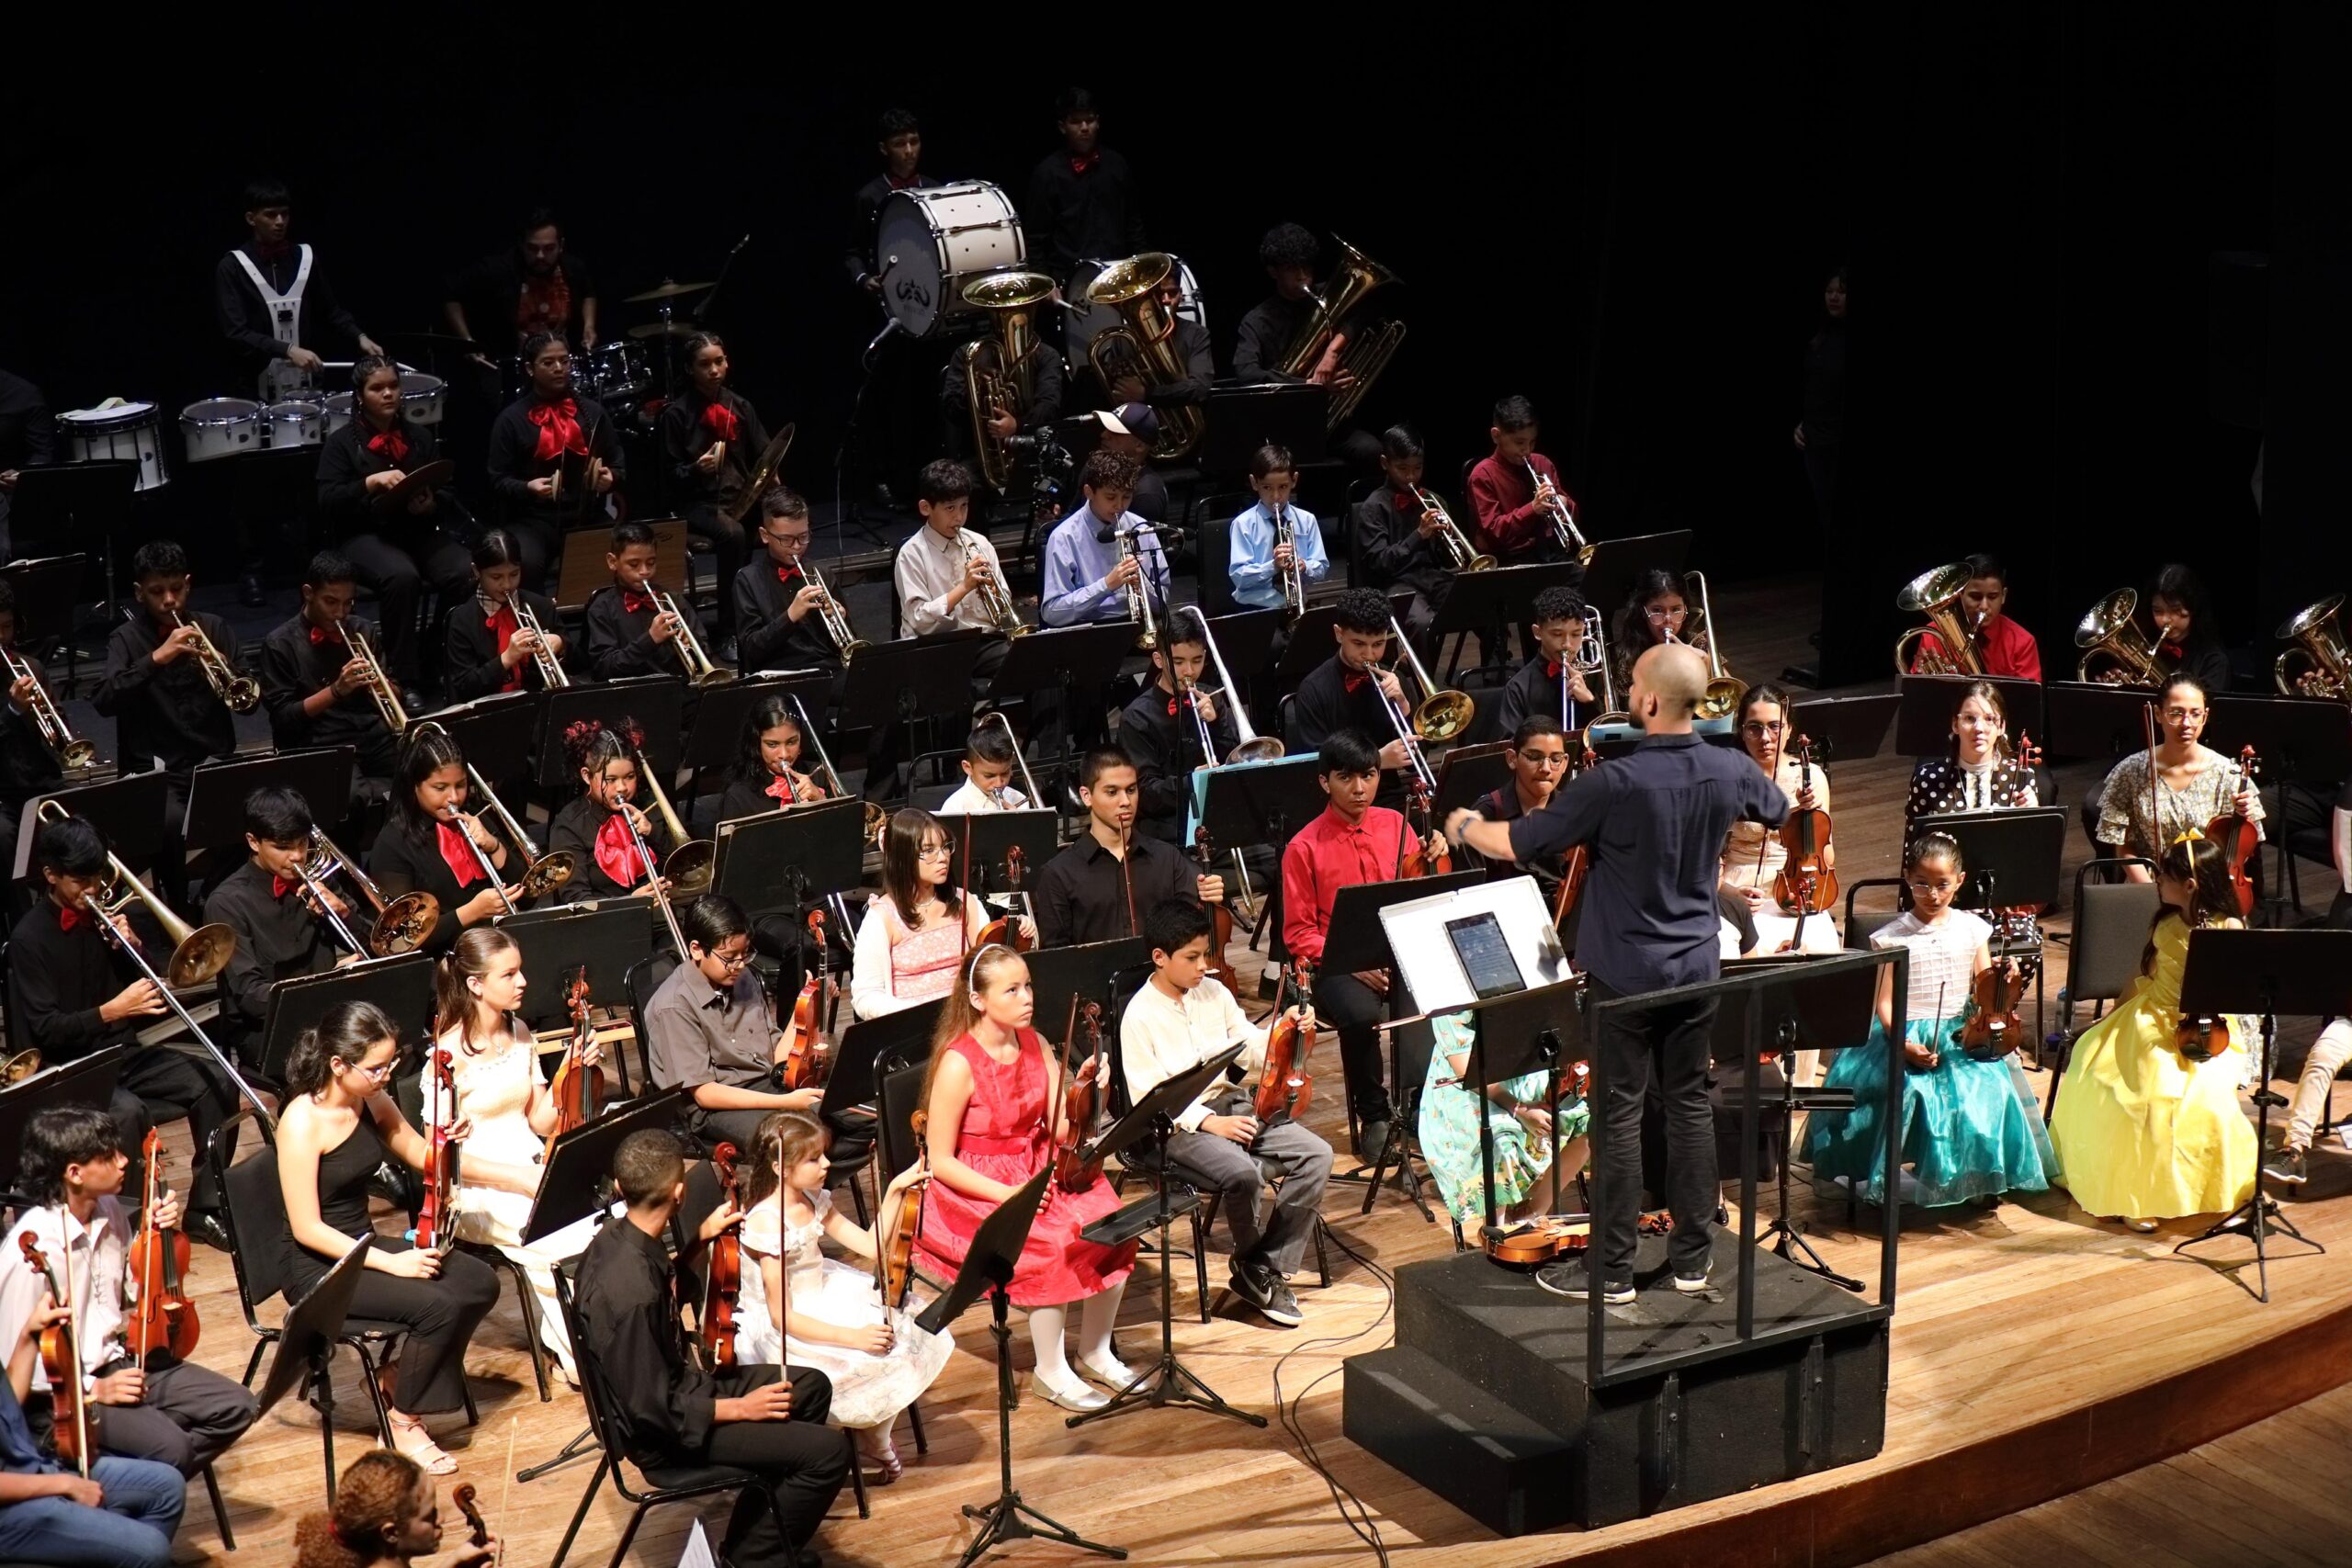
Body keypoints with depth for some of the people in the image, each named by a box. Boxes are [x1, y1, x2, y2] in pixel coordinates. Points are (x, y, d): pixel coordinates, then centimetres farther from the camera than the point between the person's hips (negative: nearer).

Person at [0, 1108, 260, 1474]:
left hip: (122, 1359, 8)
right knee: (170, 1447, -27)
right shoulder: (31, 1248, -24)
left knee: (237, 1407, -3)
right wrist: (92, 1389, -22)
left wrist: (154, 1234, -1)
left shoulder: (108, 1210, -1)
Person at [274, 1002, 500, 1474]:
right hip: (317, 1266, -8)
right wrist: (389, 1262, -26)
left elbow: (422, 1158, 13)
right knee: (437, 1304, -26)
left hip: (364, 1244, 8)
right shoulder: (302, 1121, -22)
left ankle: (398, 1375, 8)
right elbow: (306, 1229, -23)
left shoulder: (372, 1101, 0)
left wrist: (447, 1139, -11)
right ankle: (404, 1420, -3)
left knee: (479, 1283, -10)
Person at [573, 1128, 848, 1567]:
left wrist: (700, 1240, 15)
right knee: (827, 1453, -14)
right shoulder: (633, 1292, -34)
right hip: (665, 1434, -10)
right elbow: (655, 1409, -28)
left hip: (672, 1385, 10)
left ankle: (753, 1532, 27)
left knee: (811, 1387, 19)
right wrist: (739, 1408, -18)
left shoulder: (614, 1239, -5)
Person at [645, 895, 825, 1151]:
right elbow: (703, 1092, -17)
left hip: (767, 1087, 7)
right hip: (714, 1108, -6)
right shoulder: (674, 1005, -14)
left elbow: (775, 1055, 10)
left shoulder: (743, 979, 6)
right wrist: (786, 1103, -24)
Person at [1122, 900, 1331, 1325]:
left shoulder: (1214, 992, 8)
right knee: (1242, 1172, -35)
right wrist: (1209, 1122, -22)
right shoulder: (1140, 1015, -10)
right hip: (1179, 1126, -7)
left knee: (1316, 1154, -14)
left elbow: (1250, 1049, 16)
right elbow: (1148, 1096, -13)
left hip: (1234, 1104, 7)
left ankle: (1266, 1272, -7)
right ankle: (1253, 1267, -5)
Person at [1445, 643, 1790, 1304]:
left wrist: (1465, 826, 5)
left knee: (1619, 1113, 3)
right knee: (1689, 1102, 14)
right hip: (1698, 967, 5)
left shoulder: (1615, 783, -23)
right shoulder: (1730, 771, -5)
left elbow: (1517, 843, -15)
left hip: (1625, 975, -5)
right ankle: (1694, 1258, 21)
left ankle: (1611, 1271, 10)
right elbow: (1779, 809, 20)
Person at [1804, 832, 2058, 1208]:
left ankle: (1982, 1177, -6)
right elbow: (1885, 1002, -4)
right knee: (1912, 1090, -29)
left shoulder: (1972, 929, 8)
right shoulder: (1893, 935, 0)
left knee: (1986, 1087, -24)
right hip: (1906, 1037, -2)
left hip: (1959, 1035, 2)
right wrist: (1904, 1044, -19)